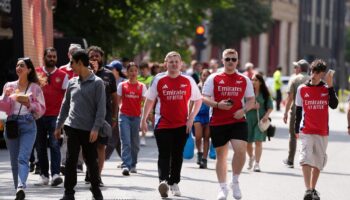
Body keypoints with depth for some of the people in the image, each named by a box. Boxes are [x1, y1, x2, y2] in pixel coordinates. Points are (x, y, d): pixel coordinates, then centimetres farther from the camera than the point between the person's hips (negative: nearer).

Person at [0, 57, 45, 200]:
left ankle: (21, 187, -37)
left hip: (28, 125, -4)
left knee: (23, 158, -20)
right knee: (14, 160, 6)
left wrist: (29, 104, -12)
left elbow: (41, 109, 5)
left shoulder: (35, 88, 5)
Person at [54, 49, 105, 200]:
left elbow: (101, 107, -8)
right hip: (73, 127, 3)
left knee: (91, 161, 5)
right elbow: (65, 105, 17)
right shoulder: (72, 83, 10)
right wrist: (58, 125, 16)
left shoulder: (97, 83, -4)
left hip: (89, 129, -3)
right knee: (70, 161, -1)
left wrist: (96, 128, -14)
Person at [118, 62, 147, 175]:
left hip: (136, 116, 2)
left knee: (135, 143, 9)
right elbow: (118, 100, 8)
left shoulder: (142, 86, 6)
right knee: (126, 142, -12)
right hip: (124, 116, -2)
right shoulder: (122, 85, 5)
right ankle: (125, 166, -19)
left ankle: (133, 165, 22)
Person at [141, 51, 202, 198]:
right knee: (164, 155, -12)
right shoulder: (159, 80, 0)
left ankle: (174, 183, 22)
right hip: (162, 124, -2)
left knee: (177, 155, 10)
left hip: (182, 125, 2)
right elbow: (149, 100, 6)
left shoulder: (188, 81, 2)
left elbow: (198, 100, 9)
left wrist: (191, 119, -1)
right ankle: (163, 180, -27)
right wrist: (143, 120, 2)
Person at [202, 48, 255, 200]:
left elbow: (251, 99, 12)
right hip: (218, 123, 0)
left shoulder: (244, 80, 9)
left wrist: (244, 110, -8)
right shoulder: (213, 78, 3)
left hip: (238, 121, 0)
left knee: (241, 150, -18)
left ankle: (235, 182, 4)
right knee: (221, 155, 7)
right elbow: (204, 98, 0)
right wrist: (217, 105, -17)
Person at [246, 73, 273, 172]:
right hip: (249, 119, 1)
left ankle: (257, 164, -3)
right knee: (248, 142, 7)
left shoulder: (265, 94, 3)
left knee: (258, 141, -8)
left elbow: (270, 107, 3)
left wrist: (266, 115, -13)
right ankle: (251, 157, 38)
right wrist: (252, 106, -17)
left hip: (260, 120, -1)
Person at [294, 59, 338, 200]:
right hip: (306, 131, -2)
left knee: (318, 161, 10)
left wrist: (330, 86, -17)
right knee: (306, 158, -17)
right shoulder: (302, 89, 1)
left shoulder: (327, 89, 2)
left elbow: (334, 105, -14)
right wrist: (296, 129, 9)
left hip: (322, 132, 2)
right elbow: (298, 110, 8)